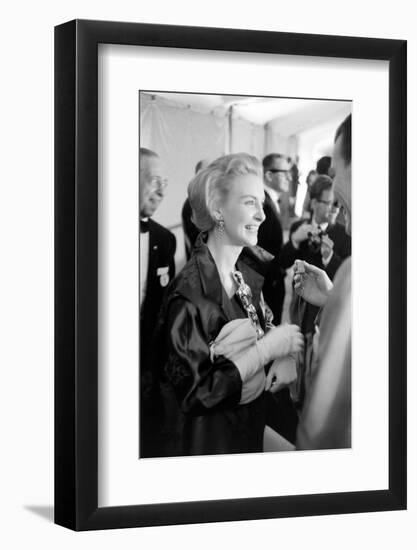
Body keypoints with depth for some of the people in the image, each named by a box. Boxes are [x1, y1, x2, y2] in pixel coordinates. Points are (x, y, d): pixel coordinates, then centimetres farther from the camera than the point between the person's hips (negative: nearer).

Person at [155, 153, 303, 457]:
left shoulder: (254, 265, -4)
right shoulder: (190, 292, -24)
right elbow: (196, 391, -25)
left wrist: (287, 355, -10)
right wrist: (268, 347, -22)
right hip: (207, 438, -7)